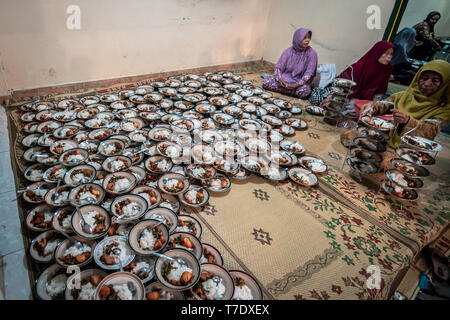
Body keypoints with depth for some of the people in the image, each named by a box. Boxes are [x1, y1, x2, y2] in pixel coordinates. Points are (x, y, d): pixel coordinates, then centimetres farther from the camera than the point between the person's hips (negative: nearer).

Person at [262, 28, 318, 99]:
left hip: (300, 81, -1)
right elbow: (278, 67, -4)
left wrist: (298, 84, -30)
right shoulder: (289, 51, -3)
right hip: (285, 78, 2)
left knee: (304, 91, -37)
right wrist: (280, 79, -25)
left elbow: (309, 73, -15)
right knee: (266, 81, -20)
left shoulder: (312, 53, -9)